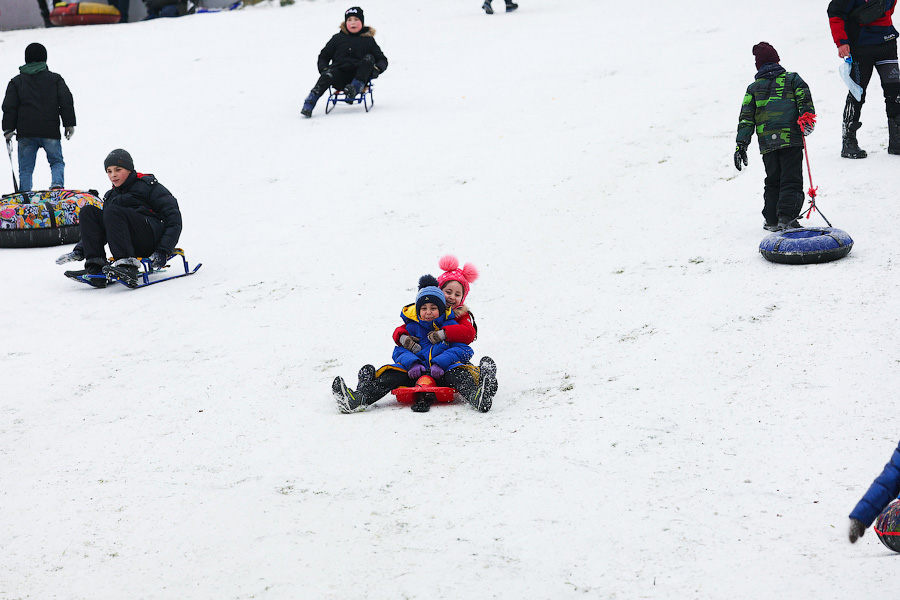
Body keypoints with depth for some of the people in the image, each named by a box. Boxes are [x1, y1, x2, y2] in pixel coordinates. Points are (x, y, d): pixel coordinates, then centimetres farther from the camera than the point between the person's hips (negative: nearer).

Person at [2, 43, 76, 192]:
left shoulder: (16, 81, 12)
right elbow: (66, 101, 3)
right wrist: (69, 124, 5)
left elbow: (9, 107, 5)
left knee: (25, 168, 5)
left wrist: (8, 129, 7)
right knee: (57, 162, 12)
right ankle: (57, 183, -17)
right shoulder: (55, 78, 11)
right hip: (50, 130, 0)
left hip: (25, 132, 0)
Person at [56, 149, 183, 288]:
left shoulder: (149, 186, 4)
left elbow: (174, 220, -5)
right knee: (88, 211, -6)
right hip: (131, 244, 6)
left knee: (112, 211, -26)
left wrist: (163, 251, -17)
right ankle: (95, 268, -23)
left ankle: (128, 267, -42)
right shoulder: (110, 196, 24)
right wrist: (80, 250, 9)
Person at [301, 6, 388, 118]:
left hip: (359, 77, 0)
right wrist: (323, 69, -2)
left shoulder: (368, 40, 14)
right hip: (340, 78, 0)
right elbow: (323, 56, 21)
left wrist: (377, 69, -9)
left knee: (369, 58, -24)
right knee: (329, 74, -32)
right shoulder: (337, 38, 16)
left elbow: (382, 60, 14)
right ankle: (309, 104, -44)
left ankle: (355, 88, -42)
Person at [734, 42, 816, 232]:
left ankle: (772, 219, 12)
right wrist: (807, 117, -10)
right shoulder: (792, 79, 12)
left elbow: (746, 118, 9)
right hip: (791, 138, -2)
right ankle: (787, 217, -19)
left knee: (772, 181, 15)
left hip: (767, 143, 2)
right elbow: (804, 98, -5)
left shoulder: (754, 88, 15)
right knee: (791, 180, -3)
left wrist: (741, 145, 7)